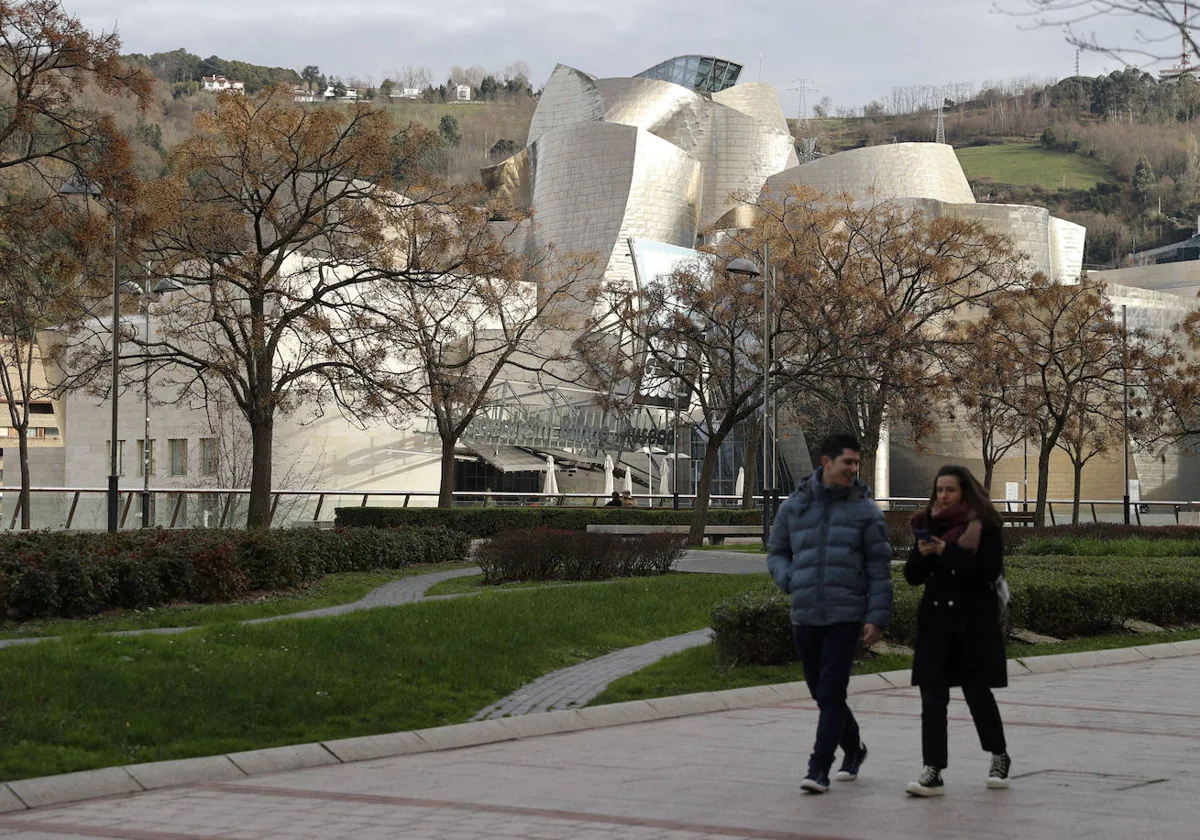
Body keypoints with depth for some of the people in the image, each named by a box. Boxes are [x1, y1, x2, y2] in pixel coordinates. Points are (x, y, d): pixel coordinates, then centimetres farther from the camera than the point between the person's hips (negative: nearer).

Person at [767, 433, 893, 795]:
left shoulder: (865, 510, 0)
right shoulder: (794, 506, 7)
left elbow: (879, 568, -1)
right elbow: (776, 552, 17)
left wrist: (877, 616, -7)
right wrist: (790, 581, -4)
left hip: (846, 616, -4)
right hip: (805, 616, 4)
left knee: (831, 694, -10)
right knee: (822, 693, 13)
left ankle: (819, 768, -7)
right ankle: (854, 748, 36)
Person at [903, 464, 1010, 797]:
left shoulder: (984, 525, -3)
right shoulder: (928, 524, 10)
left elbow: (990, 570, -15)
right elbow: (912, 576, 8)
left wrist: (948, 552, -20)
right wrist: (921, 554, -13)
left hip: (974, 623, -4)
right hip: (936, 620, 4)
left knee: (977, 692, 6)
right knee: (932, 698, -3)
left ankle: (1000, 757, 29)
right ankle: (933, 771, -4)